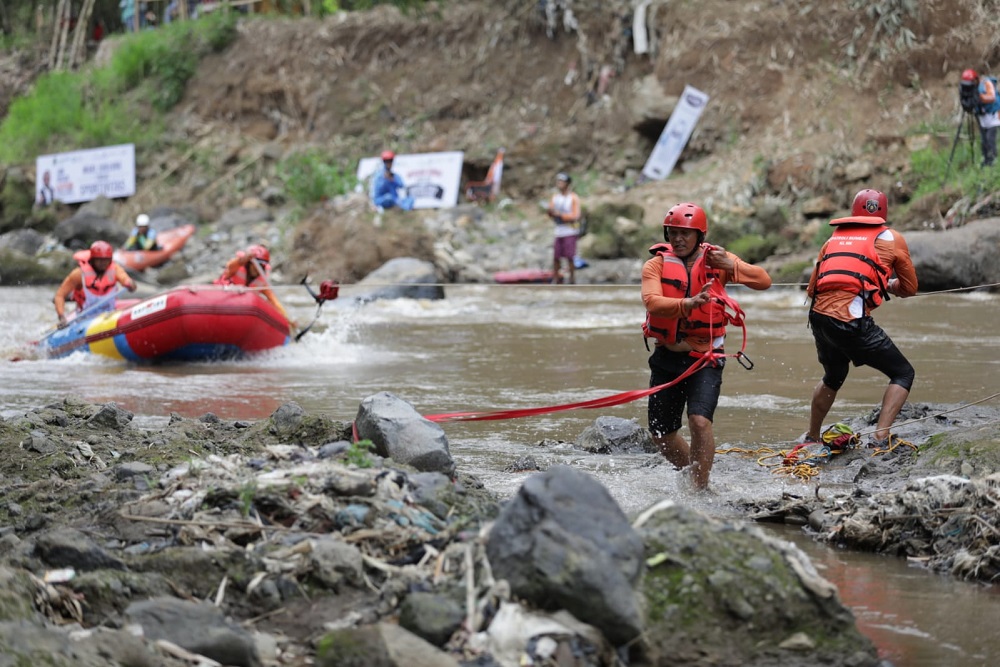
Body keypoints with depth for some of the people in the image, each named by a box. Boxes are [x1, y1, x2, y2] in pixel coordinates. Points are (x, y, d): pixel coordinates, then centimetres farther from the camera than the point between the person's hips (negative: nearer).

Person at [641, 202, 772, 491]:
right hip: (666, 357, 3)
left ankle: (701, 488, -11)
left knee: (700, 421, -22)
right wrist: (687, 304, -40)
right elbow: (652, 302, -22)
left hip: (705, 358, -3)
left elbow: (764, 281, -5)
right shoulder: (657, 264, -4)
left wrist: (731, 267, -22)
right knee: (661, 433, 10)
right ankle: (692, 475, 34)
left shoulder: (715, 260, -1)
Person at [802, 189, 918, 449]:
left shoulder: (833, 239, 22)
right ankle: (880, 438, -7)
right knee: (903, 374, 9)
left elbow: (811, 289, 22)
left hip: (818, 317, 6)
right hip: (852, 321, -5)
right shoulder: (892, 239, 11)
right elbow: (909, 289, 18)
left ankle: (811, 438, 42)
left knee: (833, 378, 32)